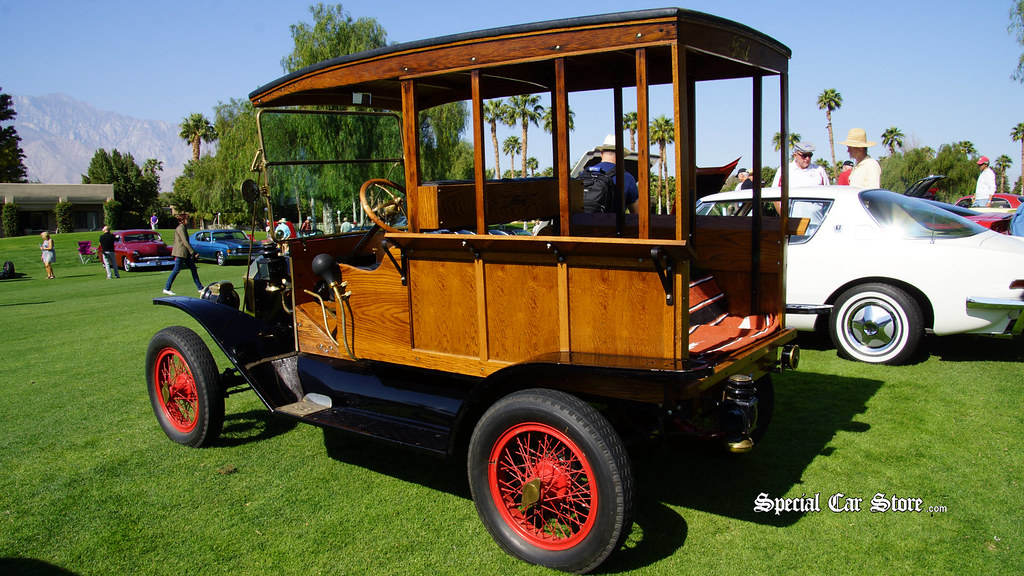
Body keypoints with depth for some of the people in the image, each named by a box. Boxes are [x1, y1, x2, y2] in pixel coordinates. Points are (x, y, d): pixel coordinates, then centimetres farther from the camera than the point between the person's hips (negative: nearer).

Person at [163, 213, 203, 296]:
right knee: (176, 270, -4)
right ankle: (166, 289, 4)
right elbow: (185, 242, -20)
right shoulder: (181, 228, -14)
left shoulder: (183, 227, 16)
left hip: (185, 254, 10)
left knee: (193, 268, 8)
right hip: (181, 252, -10)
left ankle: (200, 288, 10)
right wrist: (193, 252, -20)